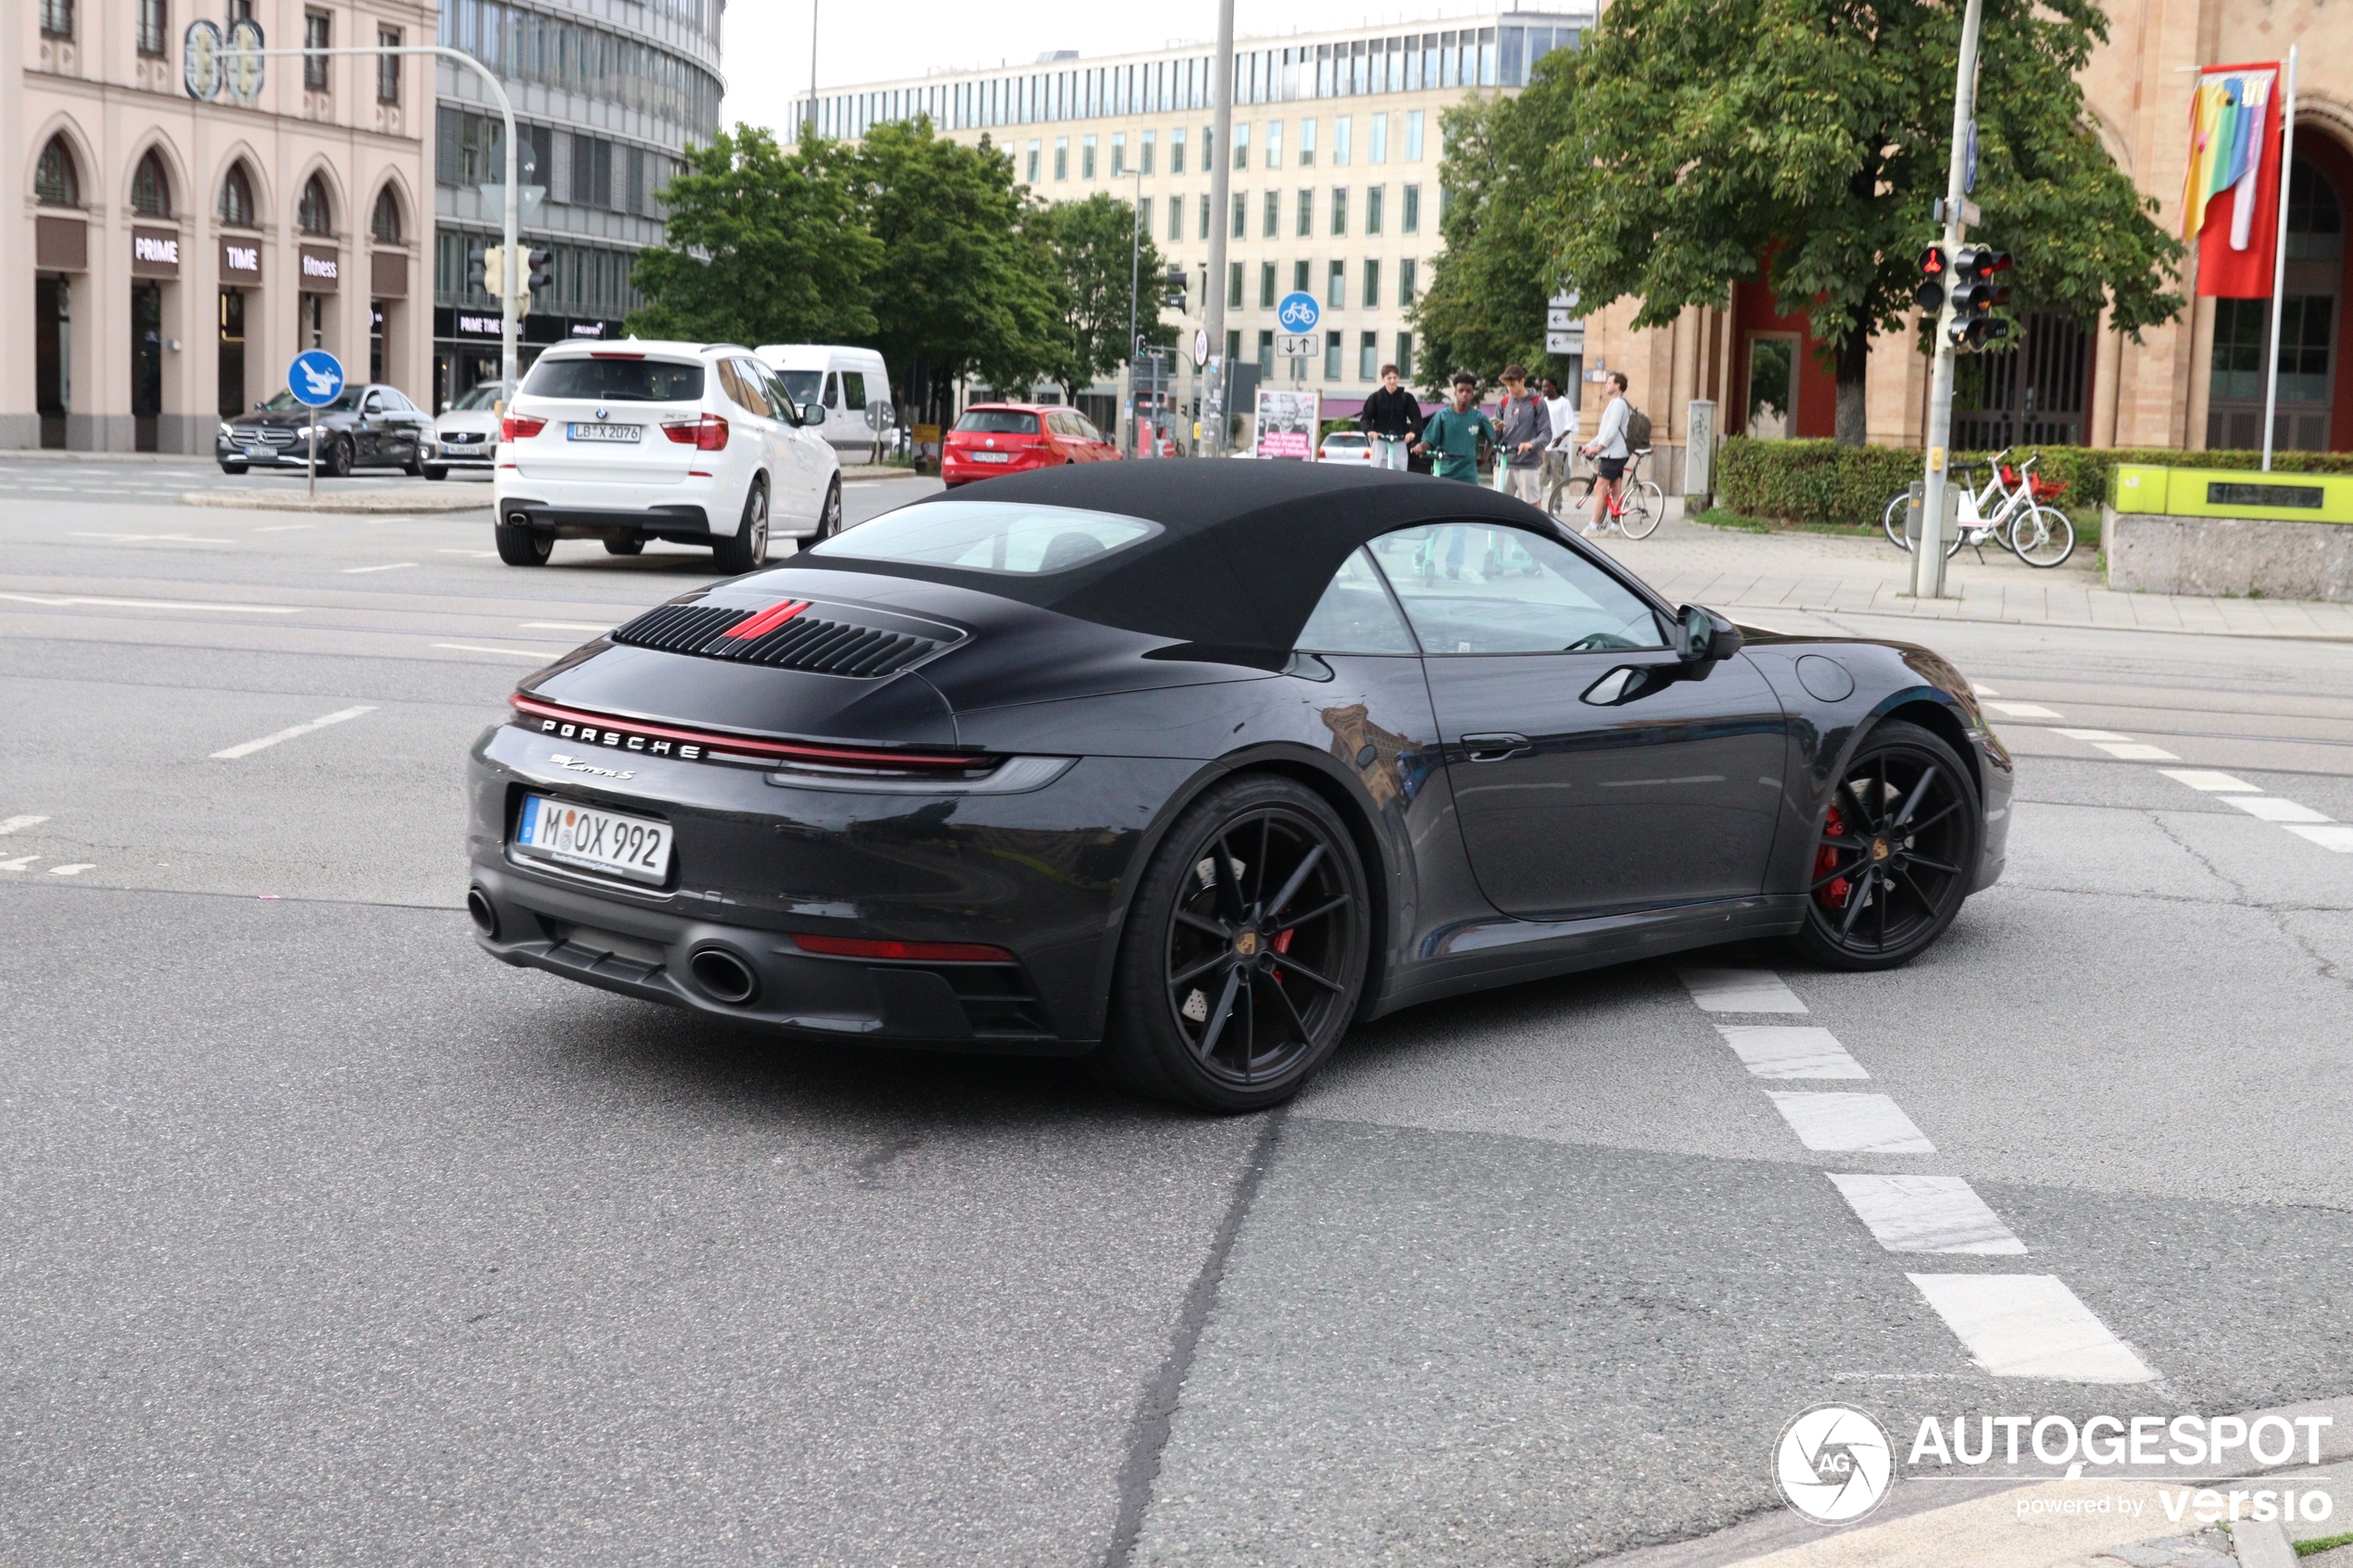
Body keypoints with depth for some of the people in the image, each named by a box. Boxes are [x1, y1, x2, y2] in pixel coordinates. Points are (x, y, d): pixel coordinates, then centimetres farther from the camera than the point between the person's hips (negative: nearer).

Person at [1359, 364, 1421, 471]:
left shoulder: (1406, 397, 5)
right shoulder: (1376, 397, 5)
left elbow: (1417, 418, 0)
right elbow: (1365, 418, 0)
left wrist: (1412, 431, -21)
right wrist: (1369, 430, -22)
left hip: (1400, 443, 0)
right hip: (1380, 442, 0)